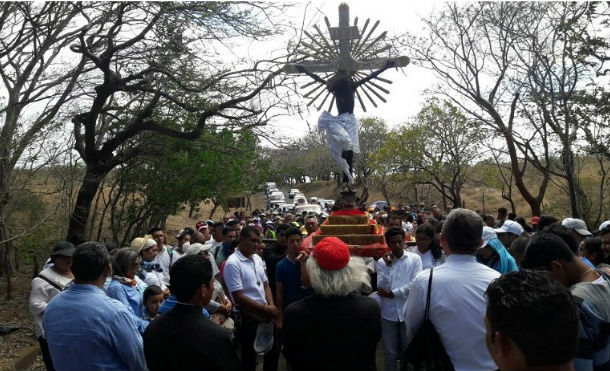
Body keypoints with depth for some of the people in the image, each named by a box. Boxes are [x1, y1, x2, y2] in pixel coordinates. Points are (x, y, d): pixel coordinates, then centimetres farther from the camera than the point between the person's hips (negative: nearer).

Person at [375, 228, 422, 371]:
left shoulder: (415, 259, -3)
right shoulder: (382, 261, 1)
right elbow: (381, 288, -8)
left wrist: (392, 293, -11)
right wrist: (388, 266, -14)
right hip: (388, 313, 1)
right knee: (389, 352, 12)